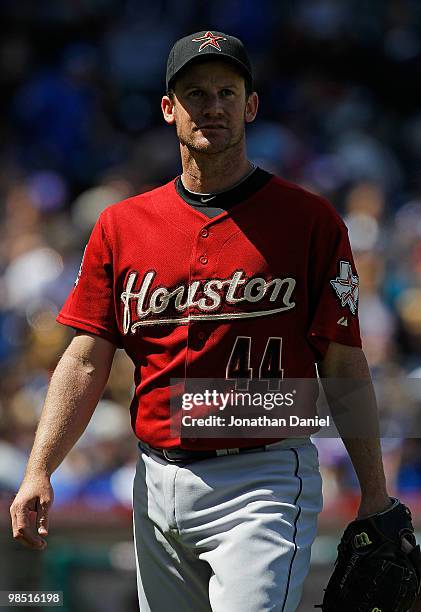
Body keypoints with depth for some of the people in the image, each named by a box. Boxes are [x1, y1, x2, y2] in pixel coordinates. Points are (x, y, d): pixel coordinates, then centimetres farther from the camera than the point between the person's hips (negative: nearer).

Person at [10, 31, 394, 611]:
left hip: (265, 485, -4)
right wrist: (38, 473, -7)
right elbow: (86, 361, 6)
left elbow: (344, 364, -1)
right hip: (157, 487, 5)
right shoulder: (120, 225, 10)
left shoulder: (310, 218, 0)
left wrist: (375, 497, -6)